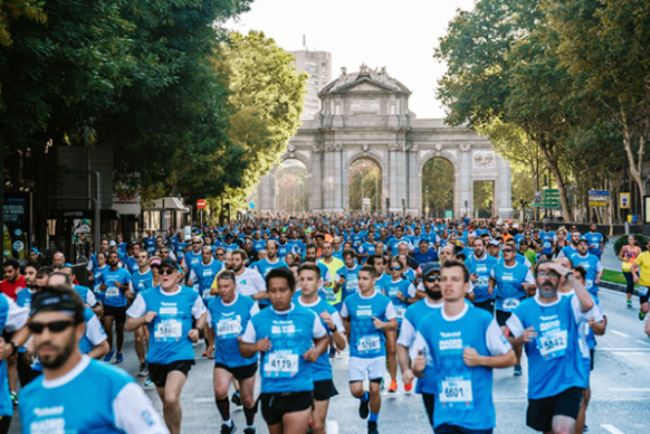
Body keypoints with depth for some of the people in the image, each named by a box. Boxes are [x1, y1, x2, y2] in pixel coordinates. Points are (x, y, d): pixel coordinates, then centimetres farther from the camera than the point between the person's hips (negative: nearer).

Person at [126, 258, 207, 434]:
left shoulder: (191, 295, 1)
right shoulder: (146, 296, 0)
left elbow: (202, 313, 20)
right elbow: (129, 326, 4)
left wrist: (197, 329, 1)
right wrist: (144, 319, -16)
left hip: (180, 354, -3)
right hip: (156, 357, 3)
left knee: (171, 398, -23)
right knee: (166, 402, 15)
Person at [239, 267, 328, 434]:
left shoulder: (309, 317, 0)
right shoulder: (257, 320, 2)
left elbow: (323, 338, 17)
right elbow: (243, 349, 12)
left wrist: (317, 350, -4)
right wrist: (254, 347, -10)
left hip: (299, 393, -2)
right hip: (269, 392, 3)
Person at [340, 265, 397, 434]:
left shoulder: (384, 301, -4)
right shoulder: (349, 301, 0)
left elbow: (394, 324, 1)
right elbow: (344, 320, 18)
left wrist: (383, 324, -17)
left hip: (377, 352, -1)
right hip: (357, 354, 1)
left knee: (374, 390, 2)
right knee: (356, 390, -8)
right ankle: (364, 399, 30)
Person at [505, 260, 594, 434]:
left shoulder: (569, 305, -1)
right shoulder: (524, 309, 1)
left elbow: (588, 303, -24)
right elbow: (507, 343, 5)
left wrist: (569, 275, -18)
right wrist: (521, 339, -17)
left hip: (569, 382, -2)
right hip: (539, 386, 3)